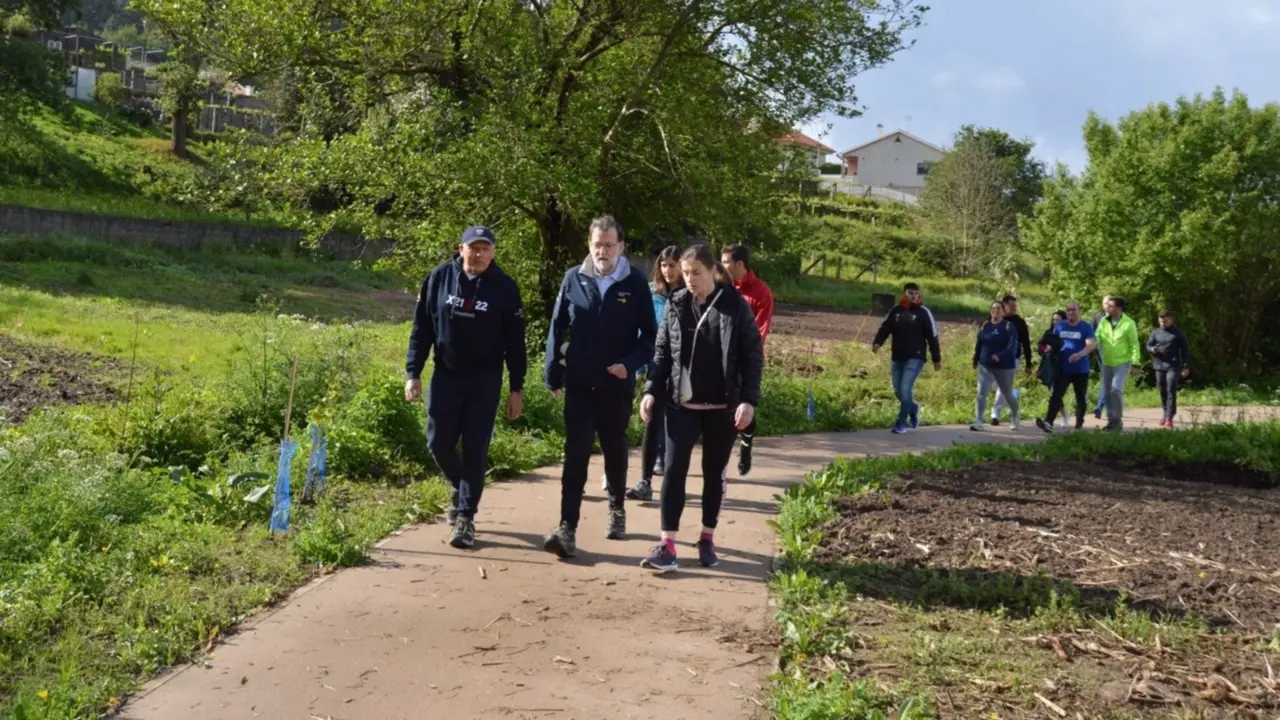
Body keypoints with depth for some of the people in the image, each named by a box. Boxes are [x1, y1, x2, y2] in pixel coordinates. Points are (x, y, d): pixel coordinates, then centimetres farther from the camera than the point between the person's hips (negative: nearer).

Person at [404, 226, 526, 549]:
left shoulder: (505, 287, -5)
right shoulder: (440, 278, -2)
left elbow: (515, 342, -1)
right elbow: (421, 328, 3)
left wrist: (516, 388, -2)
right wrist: (413, 373, -1)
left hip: (485, 380, -2)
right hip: (446, 376, 2)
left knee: (475, 450, -2)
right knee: (439, 443, 5)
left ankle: (466, 518, 6)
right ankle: (460, 488, 34)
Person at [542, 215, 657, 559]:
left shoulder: (636, 282, -5)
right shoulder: (573, 279, -2)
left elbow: (649, 334, -2)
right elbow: (557, 328, 3)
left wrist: (630, 364, -17)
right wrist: (553, 375, 3)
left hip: (618, 385, 0)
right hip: (579, 384, 0)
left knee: (615, 449, 16)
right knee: (575, 455, -5)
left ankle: (616, 509, 37)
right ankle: (567, 529, -7)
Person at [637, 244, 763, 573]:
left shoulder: (736, 306, -5)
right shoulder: (676, 305, 2)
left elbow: (753, 356, -5)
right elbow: (662, 352, 8)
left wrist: (749, 400, -13)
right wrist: (651, 391, -2)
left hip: (722, 407, -2)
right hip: (681, 405, 2)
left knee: (714, 473, 10)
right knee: (674, 471, -3)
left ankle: (707, 538, 24)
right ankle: (667, 544, -1)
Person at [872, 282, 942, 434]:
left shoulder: (923, 312, -3)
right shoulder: (895, 311, 6)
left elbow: (932, 337, 0)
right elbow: (885, 328, -1)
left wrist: (937, 359, 0)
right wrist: (877, 342, -22)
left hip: (915, 358, -4)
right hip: (897, 358, 5)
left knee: (905, 389, -14)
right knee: (898, 391, 10)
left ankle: (901, 423, -4)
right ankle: (913, 409, 38)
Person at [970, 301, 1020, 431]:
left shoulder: (1009, 326, -8)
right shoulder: (985, 326, 5)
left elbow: (1012, 346, -19)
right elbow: (979, 344, 14)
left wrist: (1000, 356, -34)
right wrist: (975, 361, 19)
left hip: (1005, 367, -3)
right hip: (986, 366, 3)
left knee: (1008, 394, 13)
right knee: (981, 393, -9)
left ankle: (1014, 418, 36)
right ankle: (978, 422, -10)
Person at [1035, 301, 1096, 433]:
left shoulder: (1086, 327, -2)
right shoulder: (1059, 326, 9)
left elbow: (1091, 344, -16)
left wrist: (1080, 354, -34)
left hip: (1081, 370, -2)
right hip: (1062, 369, 2)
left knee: (1081, 399, 11)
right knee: (1056, 396, -14)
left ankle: (1079, 425, 26)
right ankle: (1048, 422, -26)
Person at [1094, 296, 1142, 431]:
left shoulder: (1129, 323, -8)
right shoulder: (1103, 321, 3)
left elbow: (1135, 344, -6)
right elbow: (1097, 339, 4)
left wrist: (1135, 362, -12)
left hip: (1122, 363, -5)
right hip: (1107, 363, 5)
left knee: (1116, 389, -18)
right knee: (1107, 393, 8)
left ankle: (1118, 420, -5)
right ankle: (1111, 420, 20)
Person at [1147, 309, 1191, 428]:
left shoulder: (1178, 333, 1)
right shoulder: (1156, 332, 10)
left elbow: (1185, 349, 3)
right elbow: (1148, 345, 14)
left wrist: (1186, 366, -1)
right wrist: (1152, 349, -11)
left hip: (1173, 366, -4)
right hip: (1159, 366, 4)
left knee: (1171, 391, -11)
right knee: (1163, 392, 10)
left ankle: (1169, 418, -15)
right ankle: (1166, 415, 23)